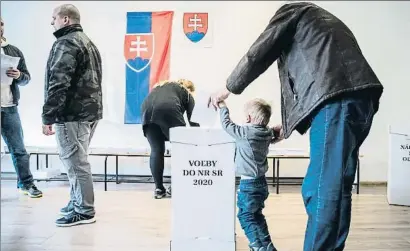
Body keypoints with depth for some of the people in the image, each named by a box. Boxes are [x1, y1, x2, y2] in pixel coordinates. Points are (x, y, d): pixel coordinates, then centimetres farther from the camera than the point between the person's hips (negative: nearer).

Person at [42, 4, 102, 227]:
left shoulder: (66, 43, -10)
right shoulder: (87, 42, 22)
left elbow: (58, 83, -20)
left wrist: (48, 116, -18)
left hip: (72, 113, -10)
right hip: (88, 110, 10)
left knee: (75, 161, -4)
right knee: (77, 160, 18)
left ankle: (84, 211, 2)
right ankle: (77, 203, 28)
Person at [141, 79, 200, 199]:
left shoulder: (159, 86, 40)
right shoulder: (186, 93, 26)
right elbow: (192, 120, 23)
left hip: (147, 111, 4)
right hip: (168, 110, -4)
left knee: (156, 150, 11)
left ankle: (159, 189, 12)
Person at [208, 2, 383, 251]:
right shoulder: (323, 21, 39)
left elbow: (258, 55, 12)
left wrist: (227, 89, 26)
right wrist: (290, 123, 35)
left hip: (336, 98, -9)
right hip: (358, 98, 9)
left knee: (321, 189, -10)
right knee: (336, 186, 11)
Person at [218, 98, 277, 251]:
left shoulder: (246, 133, -19)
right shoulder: (267, 133, 1)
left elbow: (227, 124, -7)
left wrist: (222, 106, 8)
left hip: (248, 183, -8)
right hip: (260, 182, 8)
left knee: (245, 216, 0)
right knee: (256, 215, 20)